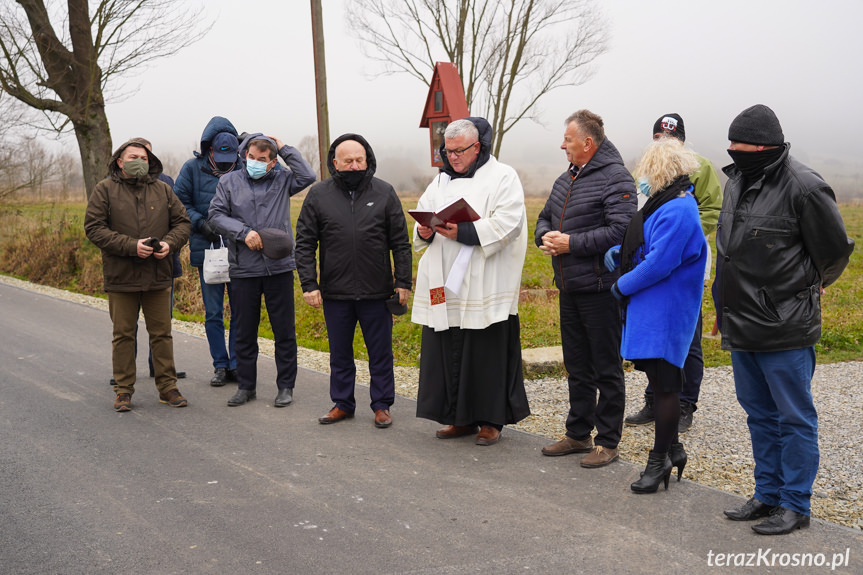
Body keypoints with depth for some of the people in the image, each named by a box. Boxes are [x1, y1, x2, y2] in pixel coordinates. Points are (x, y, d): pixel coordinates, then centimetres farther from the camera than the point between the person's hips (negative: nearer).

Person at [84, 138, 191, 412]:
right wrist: (131, 245, -17)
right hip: (121, 276, -2)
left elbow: (182, 222, 12)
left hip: (158, 275, 2)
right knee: (123, 334, 6)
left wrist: (169, 243, -10)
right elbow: (94, 228, -8)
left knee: (162, 332, 7)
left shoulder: (162, 189, 9)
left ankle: (168, 387, 16)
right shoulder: (105, 189, 0)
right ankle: (123, 391, 16)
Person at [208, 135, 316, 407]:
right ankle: (245, 386, 21)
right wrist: (244, 232, -11)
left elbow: (308, 176, -9)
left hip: (279, 267, -1)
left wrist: (285, 149, -3)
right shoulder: (229, 181, 7)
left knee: (284, 331, 4)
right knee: (244, 331, 9)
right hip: (243, 269, 1)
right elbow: (216, 215, 2)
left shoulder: (282, 180, 7)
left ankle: (286, 386, 15)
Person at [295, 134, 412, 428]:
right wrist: (309, 284, -6)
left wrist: (403, 282, -2)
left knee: (381, 352, 8)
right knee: (340, 353, 13)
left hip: (377, 292, -1)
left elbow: (400, 242, 3)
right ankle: (342, 403, 26)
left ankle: (382, 405, 21)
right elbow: (305, 244, 2)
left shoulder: (384, 193, 2)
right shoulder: (318, 195, 2)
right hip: (335, 293, 1)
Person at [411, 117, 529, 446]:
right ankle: (461, 418, 19)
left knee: (487, 353, -1)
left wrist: (464, 232, -21)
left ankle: (491, 420, 11)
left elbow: (507, 224, -13)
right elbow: (423, 213, 20)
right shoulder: (441, 181, 19)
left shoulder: (502, 177, -1)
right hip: (445, 287, 6)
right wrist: (423, 231, -4)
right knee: (448, 352, 7)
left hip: (484, 286, -6)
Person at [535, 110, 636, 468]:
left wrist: (571, 243, -20)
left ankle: (608, 441, 12)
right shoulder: (566, 179, 15)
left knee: (607, 368, 2)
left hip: (600, 289, -9)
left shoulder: (615, 178, -13)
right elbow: (545, 217, 24)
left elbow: (620, 231, -23)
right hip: (569, 288, 9)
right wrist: (545, 236, 1)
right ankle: (578, 434, 29)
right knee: (577, 366, 17)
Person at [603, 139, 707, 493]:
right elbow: (643, 245, 22)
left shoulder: (677, 211, -20)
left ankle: (660, 460, 11)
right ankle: (671, 449, 30)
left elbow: (658, 264, -24)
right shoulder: (666, 204, 13)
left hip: (665, 314, -10)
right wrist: (617, 251, 3)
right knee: (660, 380, 17)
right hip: (649, 311, 10)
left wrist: (622, 287, -12)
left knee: (664, 384, 0)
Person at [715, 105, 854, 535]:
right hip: (740, 324, 8)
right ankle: (767, 494, 31)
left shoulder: (802, 186, -15)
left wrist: (803, 288, 8)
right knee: (759, 414, 18)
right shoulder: (736, 180, 9)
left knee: (794, 418, 4)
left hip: (785, 330, -8)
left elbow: (835, 251, -6)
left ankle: (795, 505, 15)